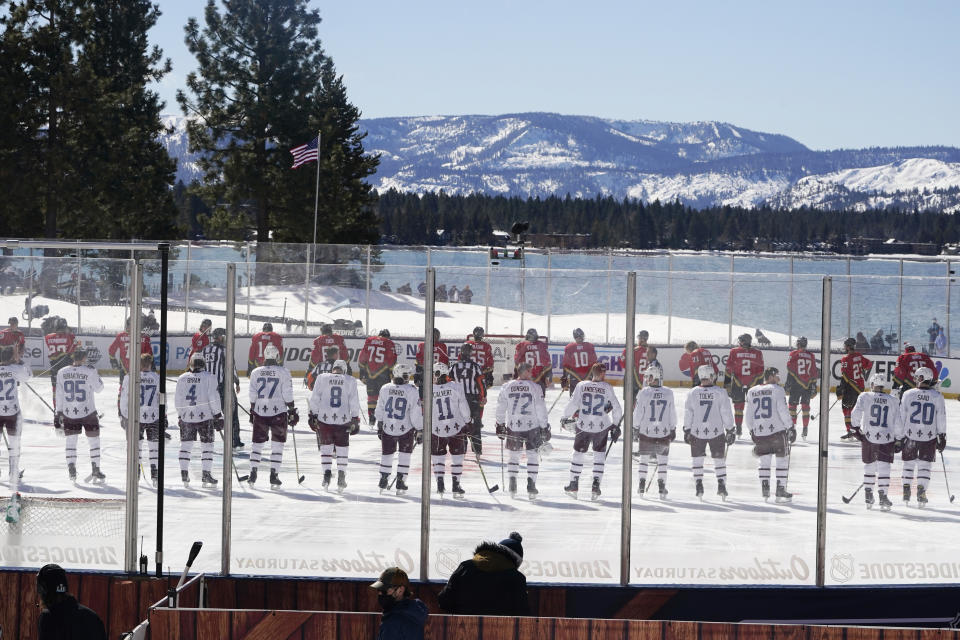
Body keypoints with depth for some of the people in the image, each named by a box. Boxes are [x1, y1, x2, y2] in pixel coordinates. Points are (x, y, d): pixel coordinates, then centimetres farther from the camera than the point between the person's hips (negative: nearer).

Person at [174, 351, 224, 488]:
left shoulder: (182, 378, 4)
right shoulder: (209, 378, -5)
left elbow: (178, 400, 9)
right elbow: (213, 398, -9)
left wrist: (180, 415, 21)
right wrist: (218, 415, -3)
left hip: (186, 416, 3)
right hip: (204, 416, -3)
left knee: (186, 444, 12)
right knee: (207, 445, 2)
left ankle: (184, 474, 8)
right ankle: (206, 474, -5)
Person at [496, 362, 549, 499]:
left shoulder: (507, 387, 1)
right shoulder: (534, 387, -7)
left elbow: (500, 407, 6)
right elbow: (541, 409, -7)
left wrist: (500, 425, 17)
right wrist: (544, 427, 0)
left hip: (512, 427, 3)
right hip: (532, 426, -3)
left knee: (514, 455, 17)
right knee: (533, 455, 7)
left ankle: (512, 485, 10)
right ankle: (531, 484, -3)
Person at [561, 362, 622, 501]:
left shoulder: (581, 385, -6)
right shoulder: (607, 388, -7)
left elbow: (573, 404, -8)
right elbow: (616, 408, -4)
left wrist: (566, 417, 10)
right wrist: (615, 426, 7)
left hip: (583, 425, 1)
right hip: (602, 427, -1)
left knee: (578, 452, 16)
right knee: (599, 454, 13)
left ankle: (574, 485, 20)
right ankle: (595, 485, 4)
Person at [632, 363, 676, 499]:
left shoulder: (643, 392, -11)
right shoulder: (668, 392, -4)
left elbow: (638, 412, -7)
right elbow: (672, 414, 3)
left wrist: (635, 427, 7)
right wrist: (673, 429, 14)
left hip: (646, 432, -1)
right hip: (664, 432, 1)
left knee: (644, 458, 14)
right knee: (662, 460, 10)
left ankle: (642, 484, 15)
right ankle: (661, 487, 6)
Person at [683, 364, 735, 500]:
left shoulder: (693, 393, -4)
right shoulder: (720, 392, -8)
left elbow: (687, 414, 0)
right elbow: (726, 413, -6)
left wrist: (687, 431, 10)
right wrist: (730, 430, 2)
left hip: (697, 433, 1)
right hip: (716, 432, -1)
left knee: (697, 459, 13)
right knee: (719, 459, 11)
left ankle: (699, 484, 7)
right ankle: (721, 485, 7)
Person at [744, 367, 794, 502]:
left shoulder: (752, 391, 10)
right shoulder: (777, 390, -6)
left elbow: (749, 415, 12)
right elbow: (782, 411, -13)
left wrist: (752, 431, 22)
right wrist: (791, 427, -7)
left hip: (759, 432, 4)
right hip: (777, 430, -4)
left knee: (764, 459, 16)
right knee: (782, 459, 7)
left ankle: (764, 488, 6)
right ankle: (781, 490, 4)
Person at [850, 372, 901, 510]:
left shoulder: (865, 396, -1)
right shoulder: (892, 401, 4)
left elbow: (856, 413, -13)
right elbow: (897, 422, 4)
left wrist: (856, 427, -1)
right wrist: (898, 439, 13)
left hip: (868, 437, 0)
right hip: (886, 439, 0)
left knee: (869, 466, 15)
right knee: (883, 467, -3)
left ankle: (868, 497, 22)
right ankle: (883, 496, -14)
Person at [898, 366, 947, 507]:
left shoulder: (908, 394, -6)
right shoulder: (937, 396, -5)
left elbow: (901, 417, -2)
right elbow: (941, 418, -1)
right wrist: (942, 437, 8)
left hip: (910, 435, 0)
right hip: (929, 437, 0)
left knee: (909, 463, 15)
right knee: (924, 465, 7)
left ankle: (906, 491, 17)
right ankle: (921, 492, -3)